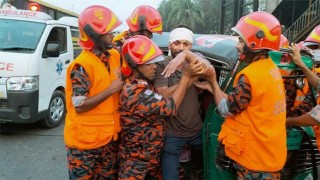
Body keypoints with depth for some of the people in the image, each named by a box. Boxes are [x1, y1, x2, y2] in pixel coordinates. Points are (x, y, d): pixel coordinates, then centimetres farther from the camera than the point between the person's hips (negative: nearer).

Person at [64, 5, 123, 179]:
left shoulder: (115, 56, 2)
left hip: (109, 135, 7)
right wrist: (111, 90, -21)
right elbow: (79, 106, -22)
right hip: (85, 139, -7)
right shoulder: (82, 65, -20)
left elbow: (123, 83, 18)